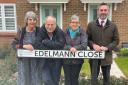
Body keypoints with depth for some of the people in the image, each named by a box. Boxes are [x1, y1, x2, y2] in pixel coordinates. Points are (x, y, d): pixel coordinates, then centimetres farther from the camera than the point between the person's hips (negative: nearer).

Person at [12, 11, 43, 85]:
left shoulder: (39, 31, -3)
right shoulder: (21, 31, -3)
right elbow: (14, 44, -2)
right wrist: (24, 46, -17)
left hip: (36, 60, 0)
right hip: (24, 60, 0)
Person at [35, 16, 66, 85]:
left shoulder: (60, 32, -12)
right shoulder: (41, 31, -9)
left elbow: (60, 44, -26)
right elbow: (39, 44, -18)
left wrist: (46, 42, -21)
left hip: (57, 60, 0)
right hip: (45, 60, 0)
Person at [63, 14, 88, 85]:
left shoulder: (82, 33, 1)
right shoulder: (65, 32, 4)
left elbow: (84, 45, -12)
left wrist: (74, 48, -25)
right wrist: (70, 48, -23)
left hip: (77, 60, -1)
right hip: (66, 60, 1)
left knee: (74, 79, 8)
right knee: (67, 79, 6)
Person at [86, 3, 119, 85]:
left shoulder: (113, 26, 3)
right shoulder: (91, 25, 2)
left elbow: (116, 40, 2)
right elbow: (87, 39, 4)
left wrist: (107, 48, -14)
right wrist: (93, 45, -15)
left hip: (107, 56, 1)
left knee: (106, 78, 14)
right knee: (94, 77, 9)